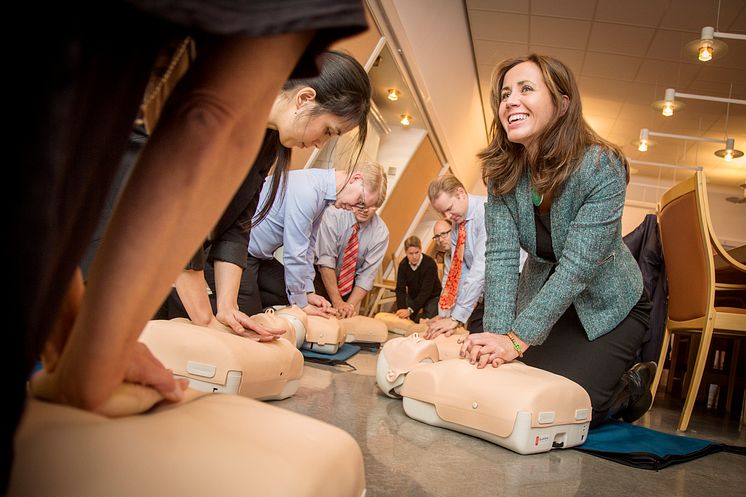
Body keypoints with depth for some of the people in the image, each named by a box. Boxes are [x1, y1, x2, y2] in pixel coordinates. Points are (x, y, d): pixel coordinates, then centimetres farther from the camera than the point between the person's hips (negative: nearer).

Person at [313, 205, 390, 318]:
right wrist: (337, 302, -31)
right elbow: (326, 260, -27)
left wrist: (350, 306, -31)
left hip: (350, 285, 2)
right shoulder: (333, 214, -22)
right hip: (322, 278, -2)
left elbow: (367, 276, -17)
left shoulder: (381, 232, -16)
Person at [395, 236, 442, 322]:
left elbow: (426, 291, -33)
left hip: (432, 297, -4)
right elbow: (400, 289, -19)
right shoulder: (403, 265, -14)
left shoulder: (430, 263, -28)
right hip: (413, 296, 4)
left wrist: (410, 310, -41)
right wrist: (401, 308, -37)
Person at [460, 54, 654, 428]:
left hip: (607, 307, -4)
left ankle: (632, 389, 20)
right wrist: (496, 334, -32)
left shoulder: (601, 166, -27)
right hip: (540, 297, 5)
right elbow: (501, 256, -19)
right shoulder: (503, 171, -13)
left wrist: (517, 339, -38)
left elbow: (577, 266, -32)